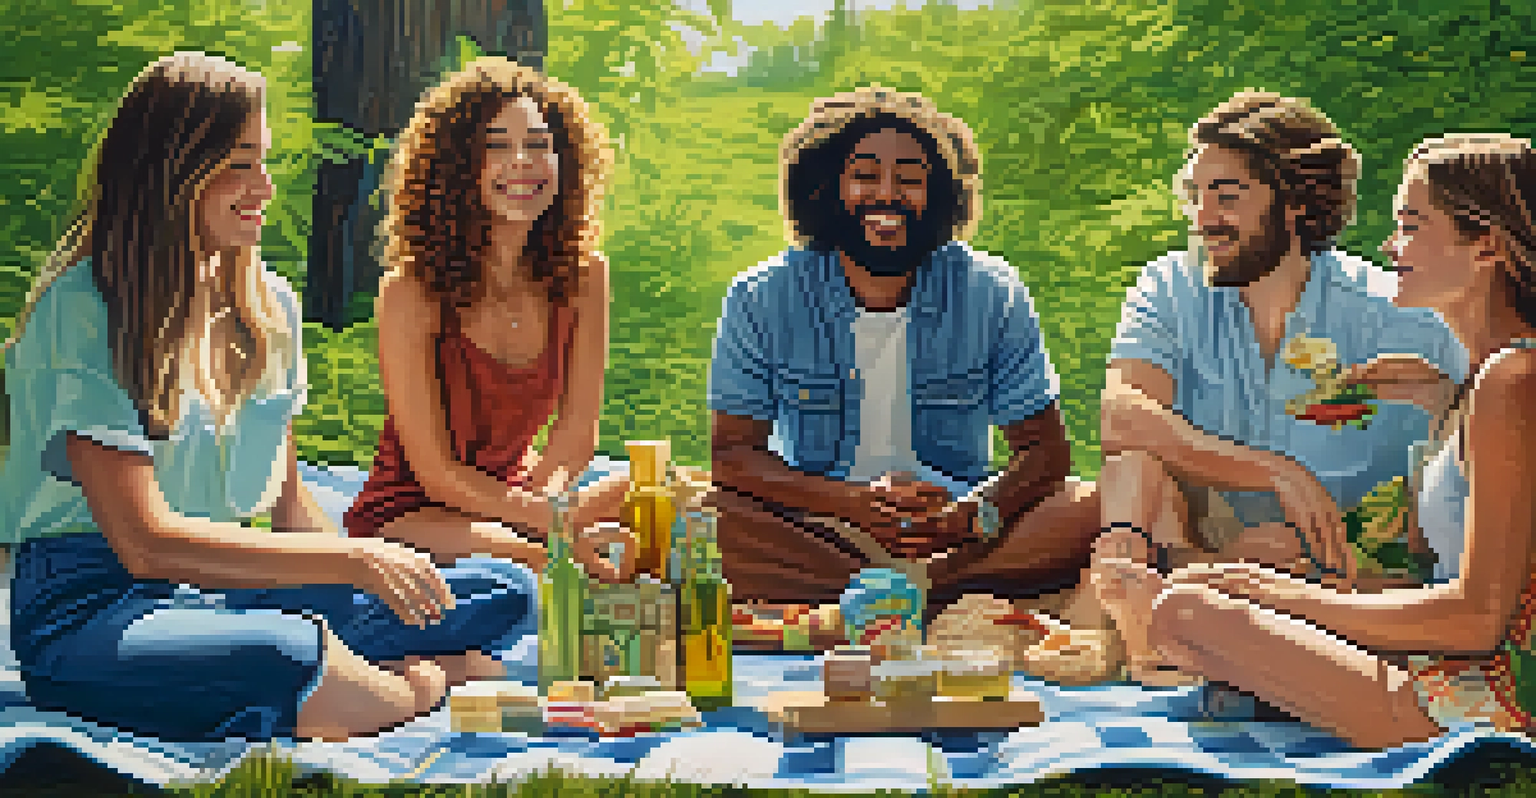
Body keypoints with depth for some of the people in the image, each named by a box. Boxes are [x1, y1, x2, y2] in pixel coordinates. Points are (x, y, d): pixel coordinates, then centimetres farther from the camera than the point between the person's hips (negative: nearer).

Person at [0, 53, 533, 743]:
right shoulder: (81, 313, -13)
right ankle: (414, 688, -9)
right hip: (89, 603, -7)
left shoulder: (269, 307, 11)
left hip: (230, 590, 7)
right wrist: (353, 559, -19)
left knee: (503, 592, -5)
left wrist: (383, 574, -6)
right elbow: (146, 544, -19)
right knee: (281, 657, -38)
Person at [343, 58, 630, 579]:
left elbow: (578, 430, -1)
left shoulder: (583, 276, -4)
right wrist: (559, 524, -29)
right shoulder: (411, 292, -18)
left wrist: (540, 496, -25)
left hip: (517, 496, 5)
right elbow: (434, 471, -17)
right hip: (407, 514, -5)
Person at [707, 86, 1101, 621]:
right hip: (809, 530, -1)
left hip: (955, 535, 1)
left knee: (1086, 510, -24)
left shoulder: (992, 295, -2)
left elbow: (1044, 451, -2)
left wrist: (969, 517, -25)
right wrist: (855, 502, -24)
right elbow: (731, 453, -7)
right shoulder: (761, 300, -3)